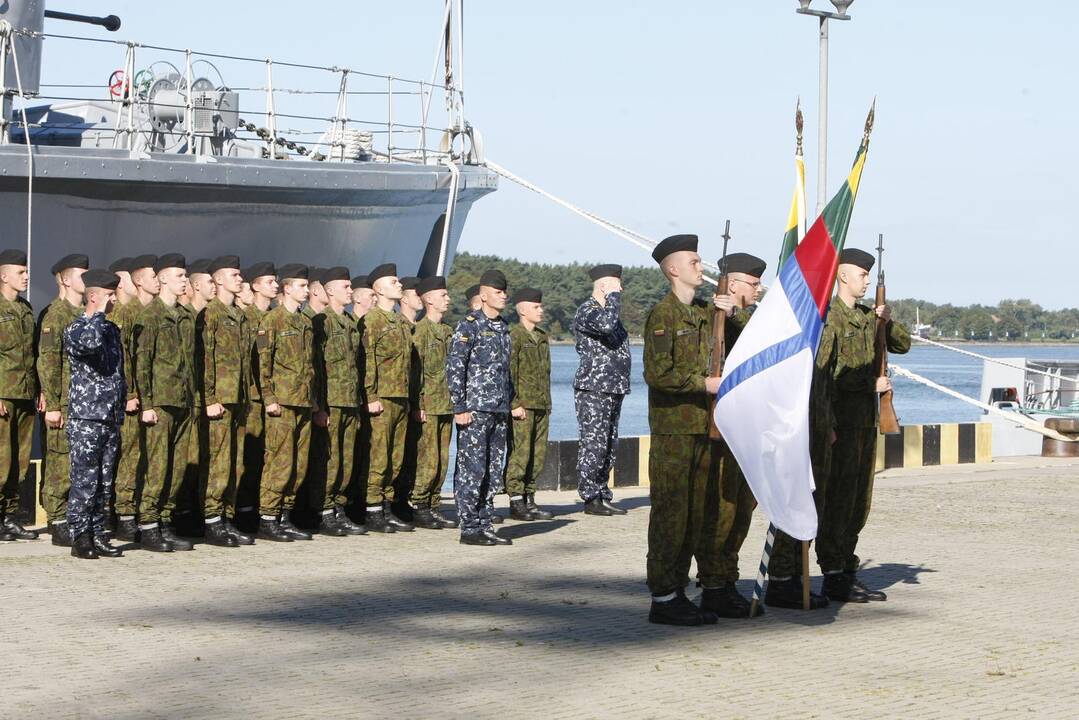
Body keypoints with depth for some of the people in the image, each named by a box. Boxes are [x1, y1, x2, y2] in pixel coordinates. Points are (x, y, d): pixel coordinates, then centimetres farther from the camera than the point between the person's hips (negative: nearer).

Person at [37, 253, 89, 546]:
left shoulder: (86, 314, 17)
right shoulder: (54, 315, -8)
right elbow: (47, 363, -13)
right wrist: (52, 405, -17)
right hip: (65, 403, -8)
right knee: (61, 463, -4)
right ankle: (59, 525, 0)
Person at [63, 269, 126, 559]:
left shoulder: (111, 329, 16)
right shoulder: (75, 329, -7)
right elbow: (90, 342, -32)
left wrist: (122, 401, 18)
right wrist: (98, 314, -16)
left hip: (111, 419, 7)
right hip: (85, 418, -7)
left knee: (105, 483, 9)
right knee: (85, 481, -5)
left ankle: (98, 536, 14)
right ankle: (80, 539, 0)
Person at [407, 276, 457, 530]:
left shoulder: (448, 331, 17)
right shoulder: (420, 330, -8)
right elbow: (415, 370, -12)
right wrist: (418, 405, -16)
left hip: (447, 406, 8)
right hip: (428, 407, -8)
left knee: (442, 460, 8)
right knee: (427, 459, -7)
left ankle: (434, 506, 14)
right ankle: (419, 508, -1)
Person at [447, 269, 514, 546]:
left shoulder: (503, 328, 16)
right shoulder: (469, 326, -8)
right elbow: (454, 367, -12)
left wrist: (510, 402, 18)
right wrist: (460, 407, -16)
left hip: (499, 411, 8)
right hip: (474, 410, -8)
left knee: (493, 472, 9)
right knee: (472, 470, -6)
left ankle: (485, 525, 15)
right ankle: (469, 529, -2)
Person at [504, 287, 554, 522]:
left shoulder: (542, 337, 17)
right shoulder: (514, 336, -8)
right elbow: (510, 372, -12)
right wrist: (515, 404, -17)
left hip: (541, 406, 8)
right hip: (522, 406, -8)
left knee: (538, 455, 8)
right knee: (519, 454, -6)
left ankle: (529, 500, 15)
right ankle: (516, 502, -1)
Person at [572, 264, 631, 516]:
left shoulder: (607, 309, 21)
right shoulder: (587, 311, -10)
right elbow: (605, 324, -33)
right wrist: (613, 296, -18)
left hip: (614, 389, 9)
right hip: (593, 390, -9)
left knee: (609, 446, 10)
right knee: (594, 445, -8)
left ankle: (603, 496, 15)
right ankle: (591, 498, -4)